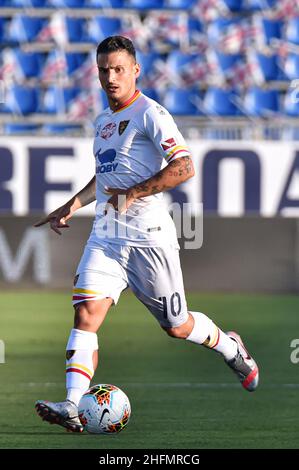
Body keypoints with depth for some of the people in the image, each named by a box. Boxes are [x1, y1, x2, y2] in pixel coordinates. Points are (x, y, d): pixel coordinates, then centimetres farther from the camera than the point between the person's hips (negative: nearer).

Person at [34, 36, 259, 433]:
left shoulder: (150, 114, -10)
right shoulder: (103, 121, 16)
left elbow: (184, 167, -20)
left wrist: (133, 194, -22)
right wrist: (71, 207, 25)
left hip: (149, 236, -6)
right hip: (105, 236, 6)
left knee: (176, 326, 6)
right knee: (86, 312, -14)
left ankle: (230, 348, 37)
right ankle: (72, 407, -23)